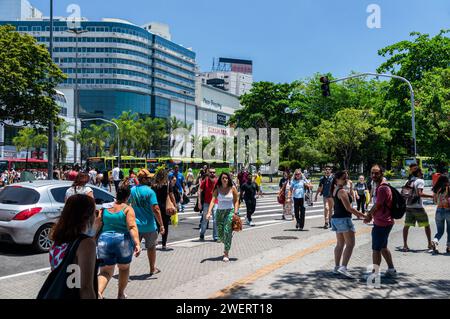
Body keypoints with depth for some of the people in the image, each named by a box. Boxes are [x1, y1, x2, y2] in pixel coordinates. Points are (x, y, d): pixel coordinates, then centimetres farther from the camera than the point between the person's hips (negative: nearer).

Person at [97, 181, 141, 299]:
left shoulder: (105, 208, 6)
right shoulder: (128, 209, -6)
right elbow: (132, 227, -19)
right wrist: (137, 243, -25)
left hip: (104, 241, 2)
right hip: (123, 242, -2)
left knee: (105, 271, 6)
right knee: (124, 268, 22)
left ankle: (98, 291, -21)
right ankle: (120, 294, 32)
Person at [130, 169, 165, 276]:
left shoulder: (132, 190, 2)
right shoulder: (150, 191, -15)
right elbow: (155, 209, -20)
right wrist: (161, 225, -15)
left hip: (135, 224, 4)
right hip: (149, 225, -3)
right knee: (151, 247, 15)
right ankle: (153, 269, 29)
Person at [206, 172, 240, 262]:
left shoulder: (232, 188, -2)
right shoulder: (217, 189, -1)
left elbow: (236, 200, 3)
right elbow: (213, 200, -10)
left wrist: (236, 212, -7)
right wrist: (209, 212, -22)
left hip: (230, 212, -2)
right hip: (219, 212, 2)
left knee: (227, 232, -12)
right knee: (220, 233, 7)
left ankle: (226, 254, -4)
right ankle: (227, 246, 41)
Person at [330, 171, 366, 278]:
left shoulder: (335, 190, 13)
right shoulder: (342, 191, -16)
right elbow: (348, 208, -19)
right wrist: (363, 215, -14)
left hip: (336, 218, 10)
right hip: (344, 219, -9)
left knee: (340, 244, 14)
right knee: (350, 244, -7)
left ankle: (337, 267, 18)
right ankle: (343, 267, -14)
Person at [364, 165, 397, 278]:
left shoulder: (382, 188, -21)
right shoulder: (381, 186, 13)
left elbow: (377, 206, -18)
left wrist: (369, 216, -3)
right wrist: (370, 214, 13)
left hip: (382, 223, -10)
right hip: (383, 222, 10)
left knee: (376, 249, -1)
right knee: (383, 247, 20)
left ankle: (375, 273, 8)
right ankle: (391, 269, 29)